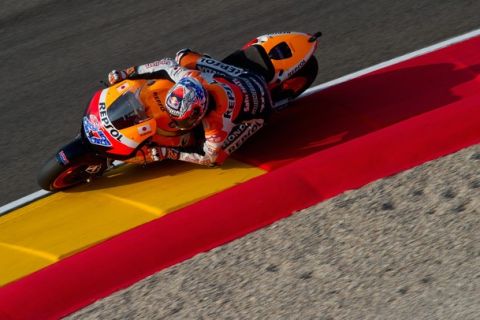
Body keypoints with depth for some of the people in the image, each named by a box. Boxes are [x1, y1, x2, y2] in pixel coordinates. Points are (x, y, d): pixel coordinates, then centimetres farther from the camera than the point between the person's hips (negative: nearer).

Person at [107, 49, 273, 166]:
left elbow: (210, 158, -28)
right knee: (183, 56, 6)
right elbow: (167, 63, -12)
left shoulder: (218, 124, -44)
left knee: (217, 155, -14)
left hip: (257, 107, -5)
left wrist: (162, 153, -32)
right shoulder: (191, 77, -32)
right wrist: (126, 73, -11)